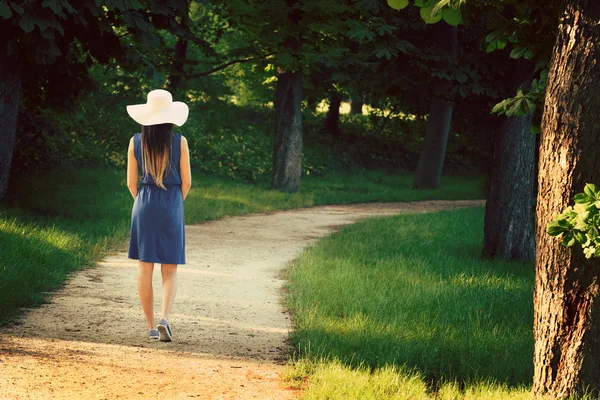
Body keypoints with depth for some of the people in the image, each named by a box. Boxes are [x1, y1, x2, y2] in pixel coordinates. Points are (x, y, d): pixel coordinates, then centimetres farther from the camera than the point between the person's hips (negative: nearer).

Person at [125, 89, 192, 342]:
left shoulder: (136, 142, -1)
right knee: (170, 271, 5)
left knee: (145, 269, 7)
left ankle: (151, 326, 7)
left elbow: (131, 182, 4)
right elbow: (186, 182, -1)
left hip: (144, 207, 1)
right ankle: (165, 318, -17)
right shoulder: (179, 142, -5)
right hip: (172, 207, -1)